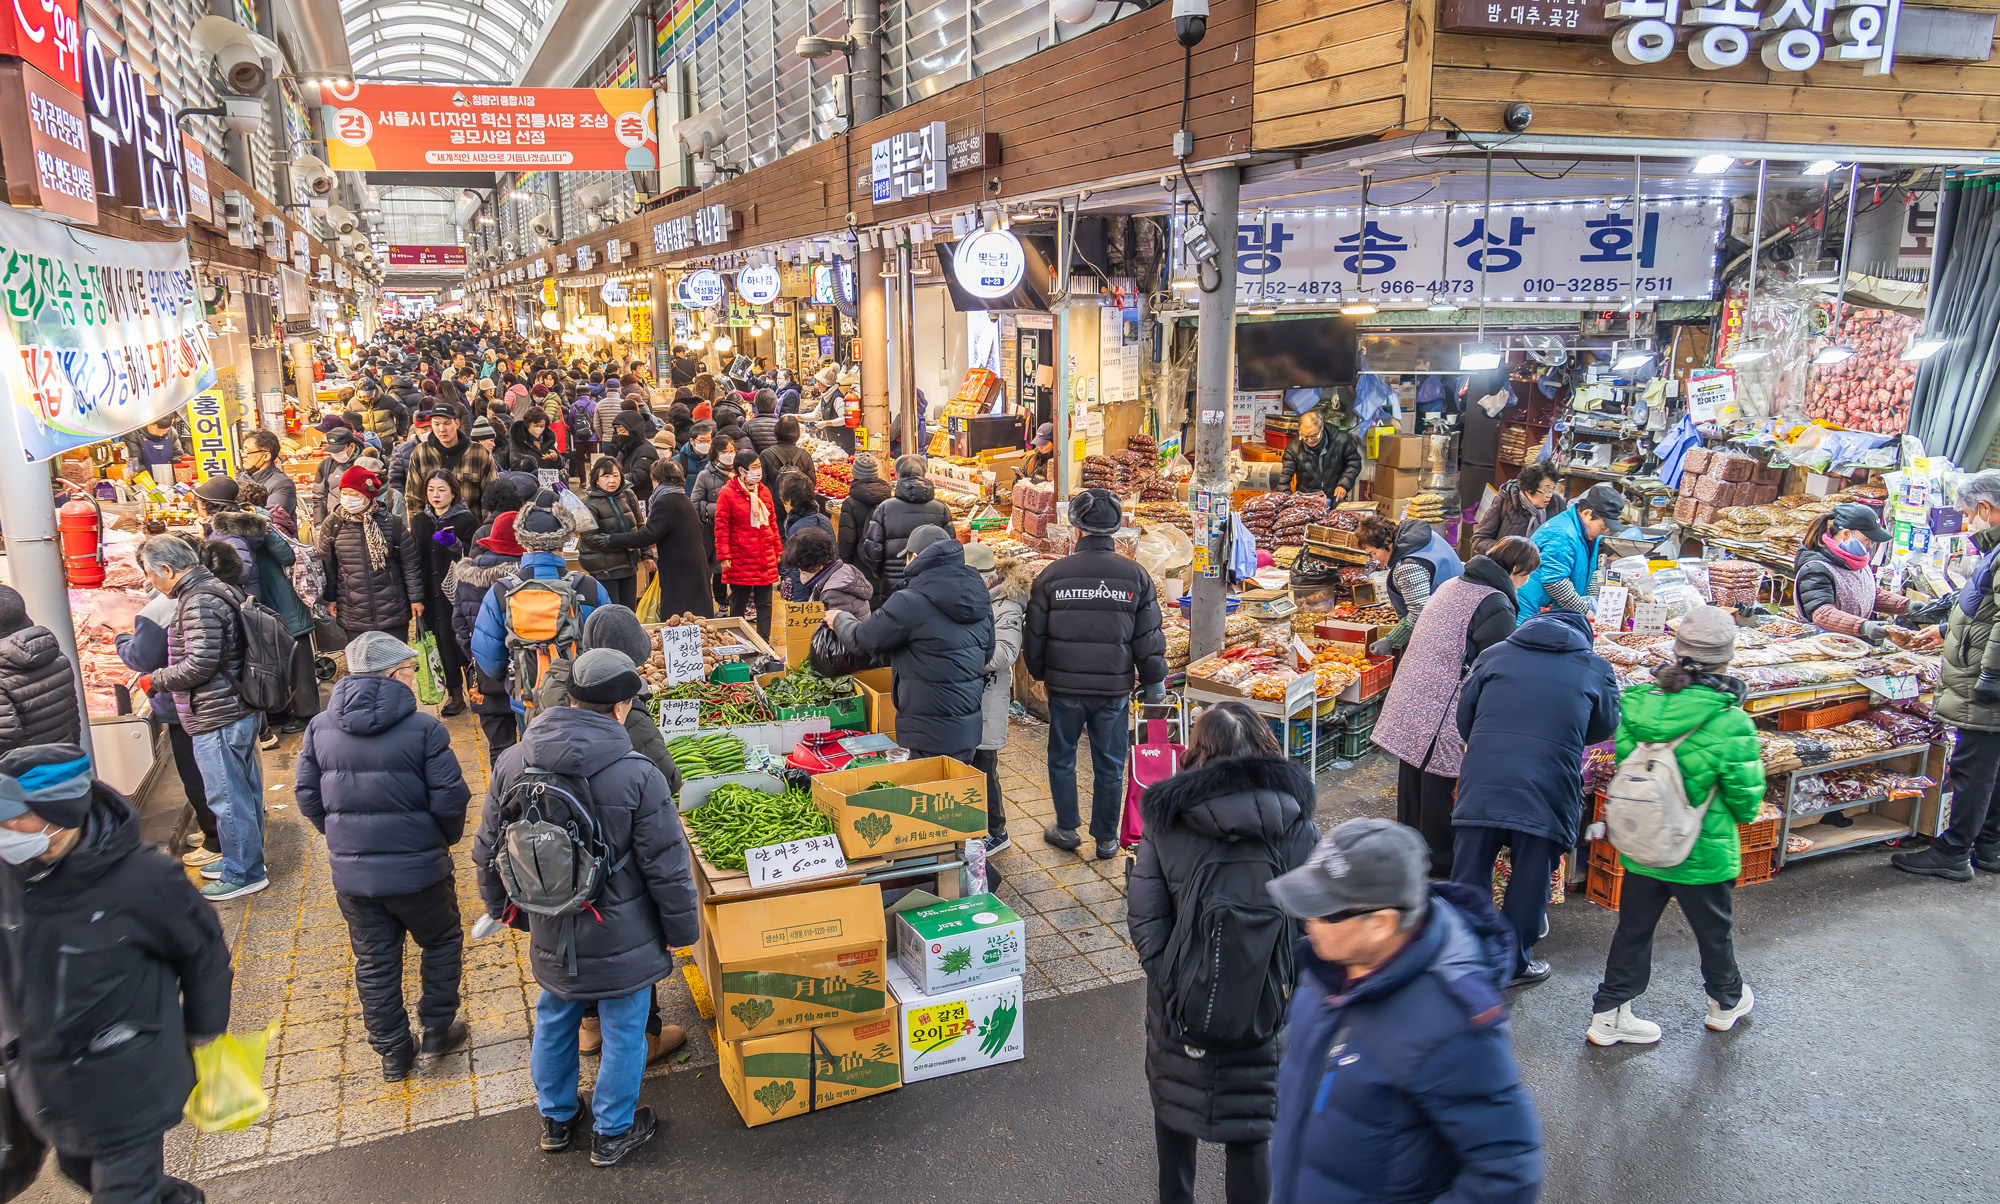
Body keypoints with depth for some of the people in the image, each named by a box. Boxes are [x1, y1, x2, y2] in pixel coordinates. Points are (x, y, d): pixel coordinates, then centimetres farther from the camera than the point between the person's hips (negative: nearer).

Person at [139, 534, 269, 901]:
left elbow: (200, 664, -24)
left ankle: (243, 873, 10)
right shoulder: (213, 591, 12)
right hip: (239, 710, 11)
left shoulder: (199, 603, -19)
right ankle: (245, 859, 31)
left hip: (216, 719, -10)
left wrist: (153, 681, -10)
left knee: (227, 798, 0)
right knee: (245, 790, 19)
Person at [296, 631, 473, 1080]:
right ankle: (437, 1030, 27)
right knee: (442, 942, 21)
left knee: (374, 962, 18)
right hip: (418, 868, -4)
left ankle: (393, 1051, 29)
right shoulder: (423, 729, -15)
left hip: (351, 871, 4)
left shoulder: (320, 728, 0)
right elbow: (449, 800, -16)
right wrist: (445, 838, 5)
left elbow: (308, 797, 4)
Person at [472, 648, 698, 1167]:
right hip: (622, 943, -5)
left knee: (554, 1022, 26)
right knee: (623, 1033, 16)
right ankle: (612, 1133, 35)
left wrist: (501, 905, 21)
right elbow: (667, 867, -17)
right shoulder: (638, 776, -24)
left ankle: (556, 1119, 46)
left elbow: (488, 849, 4)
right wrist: (681, 929, -1)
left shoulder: (513, 762, -8)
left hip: (550, 937, 5)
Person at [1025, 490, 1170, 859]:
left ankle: (1067, 829, 27)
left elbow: (1034, 635, 1)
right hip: (1114, 688, 1)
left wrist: (1039, 673, 18)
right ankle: (1106, 839, 22)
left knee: (1062, 759, 18)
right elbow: (1149, 637, -1)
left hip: (1065, 686, 0)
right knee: (1109, 765, 12)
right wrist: (1154, 682, 12)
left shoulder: (1052, 575, -6)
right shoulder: (1136, 576, -5)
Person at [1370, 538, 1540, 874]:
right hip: (1442, 706, -9)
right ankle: (1439, 860, 17)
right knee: (1438, 780, 3)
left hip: (1408, 693, 9)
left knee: (1411, 771, 18)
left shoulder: (1454, 584, 13)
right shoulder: (1496, 606, -14)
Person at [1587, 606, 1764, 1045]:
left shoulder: (1636, 702, -12)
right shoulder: (1730, 723, -22)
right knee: (1713, 931, 21)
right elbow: (1746, 799, -13)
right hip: (1702, 855, -3)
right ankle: (1727, 1002, 45)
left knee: (1633, 929, 16)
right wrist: (1740, 815, 10)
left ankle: (1609, 1013, 21)